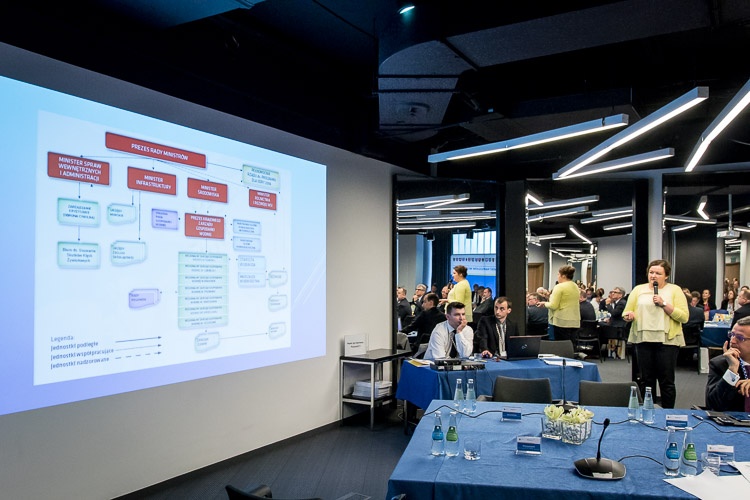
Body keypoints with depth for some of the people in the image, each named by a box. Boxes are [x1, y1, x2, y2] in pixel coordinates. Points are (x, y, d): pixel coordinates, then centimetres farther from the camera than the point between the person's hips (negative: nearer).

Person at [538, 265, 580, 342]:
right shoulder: (576, 287, 13)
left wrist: (544, 303, 3)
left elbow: (553, 305, -15)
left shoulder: (559, 287, -11)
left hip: (562, 322, -7)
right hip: (575, 321, 7)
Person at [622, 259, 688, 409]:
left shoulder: (675, 290, 3)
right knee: (647, 380, 10)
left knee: (666, 382, 2)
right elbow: (627, 312, 8)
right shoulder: (638, 290, 10)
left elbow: (684, 317, -7)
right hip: (644, 340, 3)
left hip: (667, 340, -2)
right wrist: (629, 316, -14)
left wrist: (663, 304, -15)